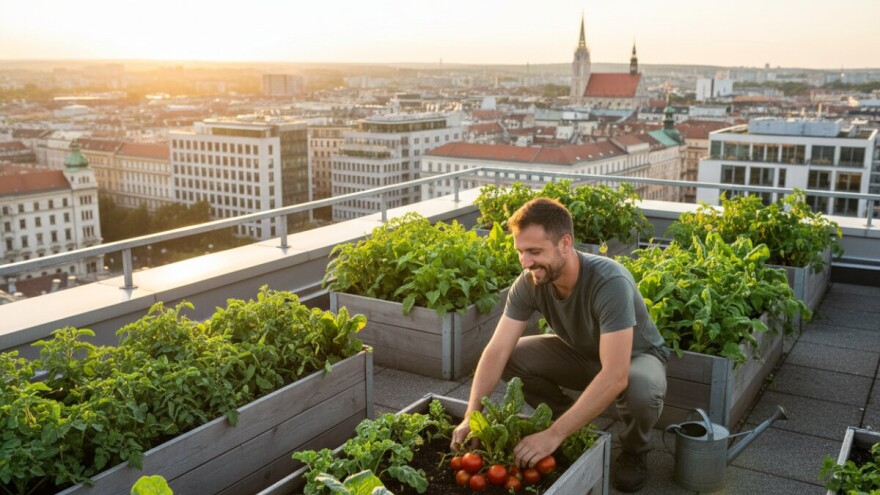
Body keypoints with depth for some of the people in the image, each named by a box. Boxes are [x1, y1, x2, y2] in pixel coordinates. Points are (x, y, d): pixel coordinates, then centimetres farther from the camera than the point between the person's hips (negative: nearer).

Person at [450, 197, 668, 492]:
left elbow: (615, 377, -44)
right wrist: (471, 417, -35)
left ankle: (634, 451, -2)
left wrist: (553, 435, -46)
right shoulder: (529, 282, -23)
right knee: (513, 358, -19)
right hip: (582, 353, 5)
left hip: (635, 355, -4)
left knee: (641, 392, -39)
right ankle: (575, 429, 4)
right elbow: (497, 351, -22)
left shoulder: (610, 282, -39)